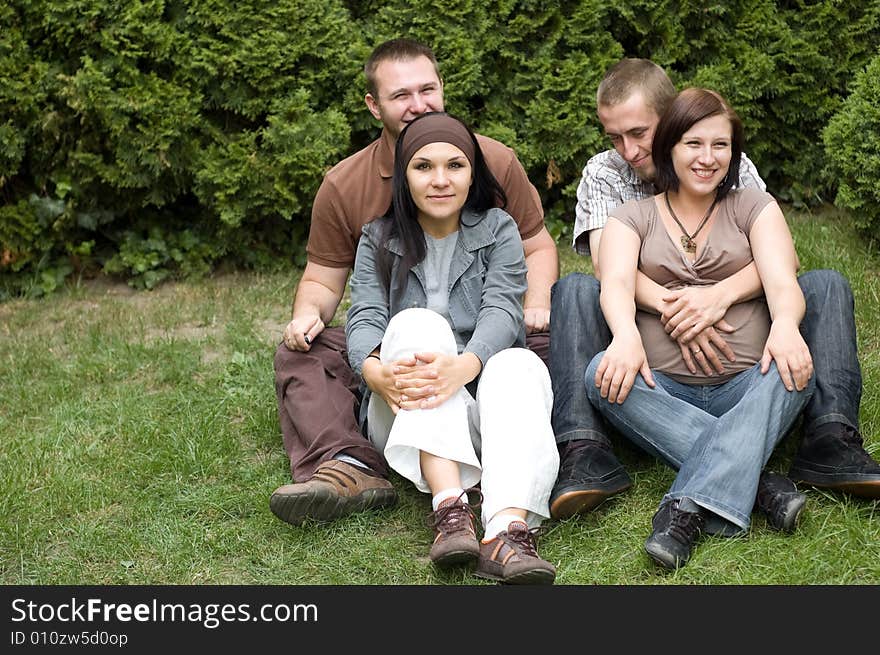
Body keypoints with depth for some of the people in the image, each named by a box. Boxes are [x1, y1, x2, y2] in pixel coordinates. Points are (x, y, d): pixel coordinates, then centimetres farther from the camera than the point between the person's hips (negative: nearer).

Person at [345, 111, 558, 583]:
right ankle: (450, 509, -45)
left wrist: (464, 366, -33)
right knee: (418, 321, -28)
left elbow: (502, 310, -9)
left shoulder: (497, 230, 9)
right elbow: (365, 318, -5)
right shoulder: (379, 239, 12)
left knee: (521, 365, -31)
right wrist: (375, 370, -32)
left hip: (482, 404, 0)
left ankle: (508, 531, -56)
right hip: (405, 418, 0)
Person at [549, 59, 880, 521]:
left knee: (826, 285, -17)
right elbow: (608, 266, -16)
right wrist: (673, 307, -35)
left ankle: (829, 439, -31)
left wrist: (722, 293, -33)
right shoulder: (603, 174, 2)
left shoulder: (730, 166, 3)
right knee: (573, 290, -27)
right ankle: (585, 452, -40)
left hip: (731, 332, 1)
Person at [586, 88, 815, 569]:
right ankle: (764, 485, -34)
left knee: (795, 369, -31)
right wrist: (626, 335, -32)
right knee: (601, 375, -30)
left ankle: (687, 508, -43)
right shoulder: (632, 218, 13)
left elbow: (782, 280, -4)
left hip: (746, 388, 0)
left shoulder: (755, 208, 14)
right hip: (665, 393, 0)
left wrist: (785, 325, -30)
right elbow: (616, 282, -8)